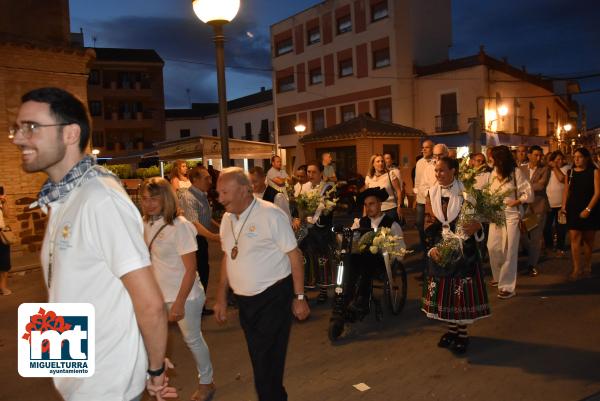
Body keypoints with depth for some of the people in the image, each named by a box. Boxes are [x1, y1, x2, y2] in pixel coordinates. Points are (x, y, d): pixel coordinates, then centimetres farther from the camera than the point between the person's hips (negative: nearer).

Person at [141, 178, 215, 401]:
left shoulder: (179, 226, -19)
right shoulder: (147, 224, 0)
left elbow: (191, 269, -18)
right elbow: (147, 259, 10)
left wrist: (179, 303, -20)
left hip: (184, 295, -5)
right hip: (158, 294, 6)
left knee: (192, 339, 10)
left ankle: (206, 383, 33)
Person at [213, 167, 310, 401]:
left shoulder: (271, 215, -15)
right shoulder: (227, 219, 5)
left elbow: (294, 255, -12)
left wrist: (299, 298, -11)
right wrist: (221, 299, 15)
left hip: (273, 297, -6)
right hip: (244, 300, 6)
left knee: (268, 361, -1)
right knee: (258, 358, 17)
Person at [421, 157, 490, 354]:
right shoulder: (432, 193, 2)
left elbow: (476, 218, -4)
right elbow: (429, 223, 2)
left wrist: (476, 226, -28)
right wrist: (432, 247, -10)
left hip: (463, 249, -3)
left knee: (462, 291, 3)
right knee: (442, 291, 9)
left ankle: (463, 332, 21)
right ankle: (452, 328, 28)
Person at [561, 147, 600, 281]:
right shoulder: (570, 172, 6)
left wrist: (588, 209, -16)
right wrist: (564, 206, -3)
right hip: (573, 209, 2)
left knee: (588, 239, 9)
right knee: (575, 238, -6)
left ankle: (587, 267, 23)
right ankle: (577, 269, -4)